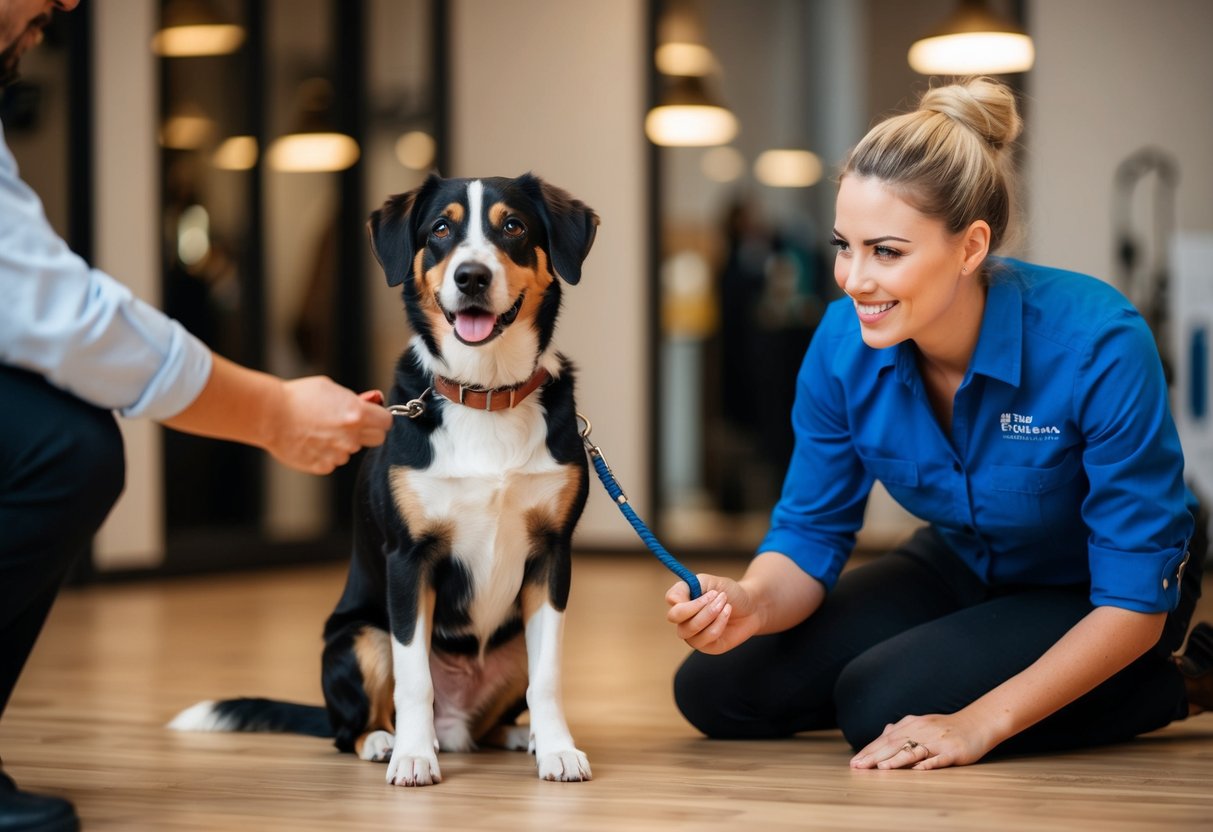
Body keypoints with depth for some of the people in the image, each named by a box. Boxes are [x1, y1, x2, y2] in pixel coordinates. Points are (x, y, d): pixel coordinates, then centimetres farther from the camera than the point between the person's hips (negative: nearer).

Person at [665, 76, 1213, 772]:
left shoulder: (1098, 344, -34)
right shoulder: (844, 346, -20)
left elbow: (1135, 600, -28)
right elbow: (810, 532, -9)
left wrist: (982, 722, -31)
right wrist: (750, 604, -33)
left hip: (1086, 596, -6)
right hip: (961, 567, 6)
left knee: (881, 707, -28)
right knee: (715, 689, -4)